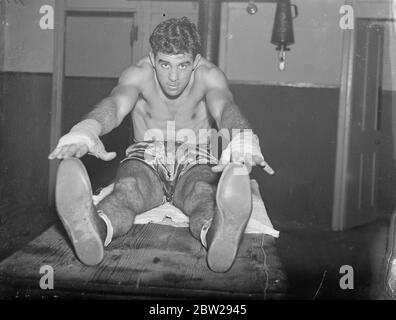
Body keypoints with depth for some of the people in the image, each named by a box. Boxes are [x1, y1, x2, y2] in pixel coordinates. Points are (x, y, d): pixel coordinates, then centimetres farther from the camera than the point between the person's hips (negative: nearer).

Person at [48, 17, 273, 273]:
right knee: (126, 189, -36)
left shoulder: (209, 75, -8)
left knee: (203, 194, -38)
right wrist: (85, 131, -56)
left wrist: (243, 142, -57)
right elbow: (116, 103, -30)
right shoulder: (138, 74, -8)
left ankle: (219, 234, -73)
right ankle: (92, 229, -70)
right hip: (147, 157, 1)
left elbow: (225, 107, -30)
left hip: (196, 159, 0)